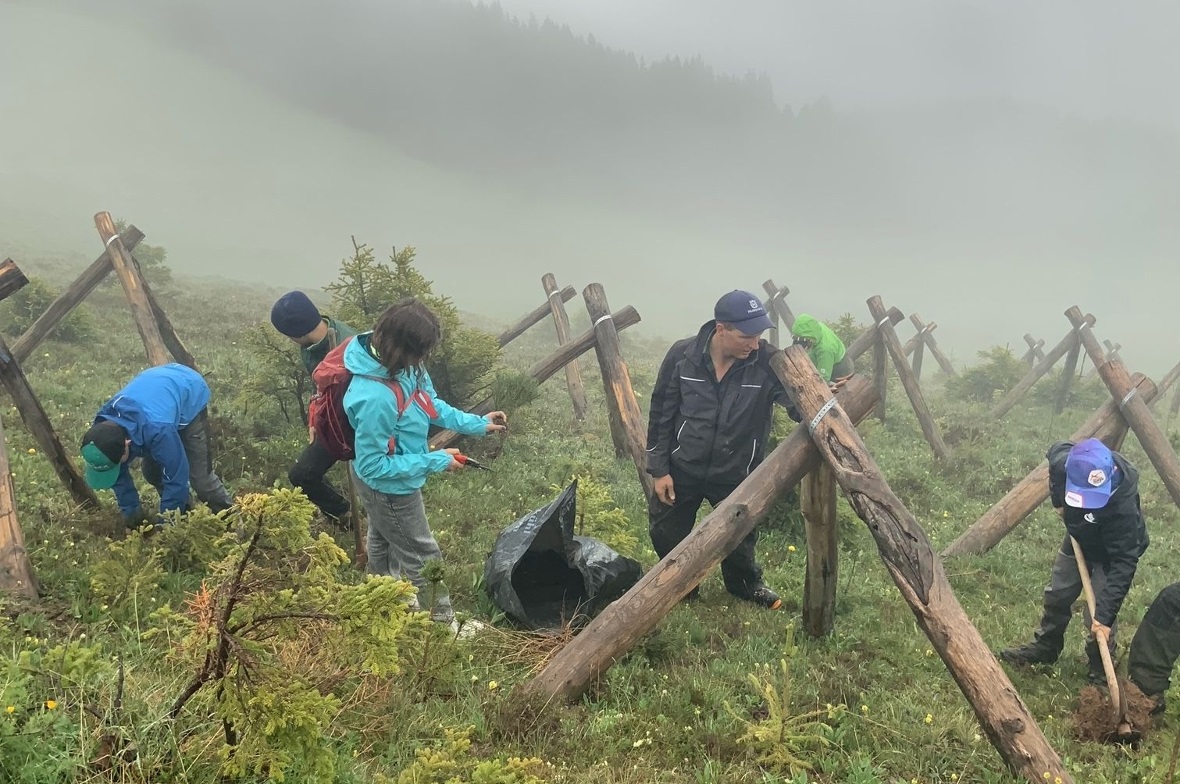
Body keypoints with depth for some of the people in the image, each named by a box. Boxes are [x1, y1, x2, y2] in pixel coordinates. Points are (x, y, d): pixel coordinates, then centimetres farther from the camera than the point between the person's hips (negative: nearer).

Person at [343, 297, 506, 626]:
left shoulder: (402, 365, -18)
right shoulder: (375, 399, -43)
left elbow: (430, 403, 2)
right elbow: (373, 465, -32)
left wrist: (476, 423, -3)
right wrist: (434, 461, -27)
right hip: (391, 488, -9)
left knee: (384, 543, 32)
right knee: (422, 558, 15)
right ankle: (443, 623, 38)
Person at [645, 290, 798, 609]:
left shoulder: (769, 362, -18)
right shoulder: (683, 355, -15)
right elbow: (661, 414, -6)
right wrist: (659, 469, -6)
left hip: (736, 474, 0)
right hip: (682, 469, 1)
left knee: (739, 539, 14)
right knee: (665, 535, 12)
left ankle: (747, 585, 47)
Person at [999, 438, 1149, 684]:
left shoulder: (1123, 506, -45)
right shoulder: (1063, 461, -34)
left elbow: (1123, 562, -40)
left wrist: (1106, 614, -42)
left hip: (1111, 552, -5)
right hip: (1078, 539, 5)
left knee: (1098, 616, -9)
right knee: (1057, 595, 17)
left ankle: (1100, 672, 15)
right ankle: (1044, 648, 38)